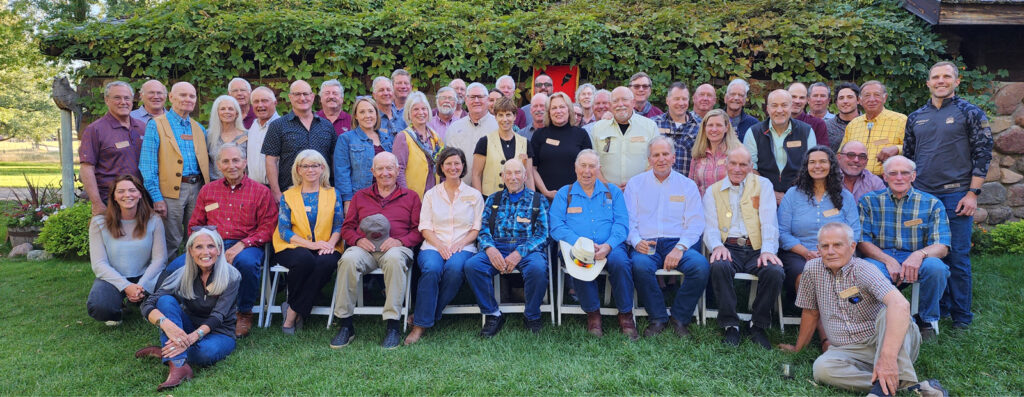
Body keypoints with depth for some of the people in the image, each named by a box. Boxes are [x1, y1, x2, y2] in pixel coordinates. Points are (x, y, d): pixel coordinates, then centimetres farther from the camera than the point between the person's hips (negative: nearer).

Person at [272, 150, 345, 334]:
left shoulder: (333, 194, 14)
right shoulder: (287, 196, 11)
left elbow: (339, 225, 7)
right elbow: (284, 231, 1)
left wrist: (330, 243, -15)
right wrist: (310, 244, -15)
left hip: (326, 248, 1)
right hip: (294, 246, -1)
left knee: (326, 262, -34)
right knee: (305, 260, -36)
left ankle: (292, 311, -21)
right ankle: (296, 313, -16)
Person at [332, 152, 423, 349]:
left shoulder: (410, 197, 18)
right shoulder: (360, 196, 25)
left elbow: (418, 230, 10)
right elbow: (347, 228, 19)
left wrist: (400, 241, -10)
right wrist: (358, 240, -3)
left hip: (396, 247, -2)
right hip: (364, 248, 2)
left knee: (394, 259, -39)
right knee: (348, 259, -34)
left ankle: (392, 325, -34)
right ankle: (346, 325, -25)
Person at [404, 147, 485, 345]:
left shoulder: (474, 195, 14)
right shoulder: (431, 194, 16)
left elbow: (477, 228, 8)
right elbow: (425, 227, 7)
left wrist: (460, 244, -11)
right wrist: (439, 244, -11)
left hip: (463, 247, 0)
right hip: (434, 245, 1)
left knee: (454, 268, -36)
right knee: (431, 268, -34)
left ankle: (425, 316, -19)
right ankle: (420, 326, -27)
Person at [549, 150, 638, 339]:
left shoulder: (613, 192, 17)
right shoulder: (564, 194, 14)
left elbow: (621, 224, 4)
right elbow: (556, 227, 1)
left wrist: (608, 246, -16)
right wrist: (580, 243, -16)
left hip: (609, 247, 1)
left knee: (620, 261, -32)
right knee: (578, 263, -34)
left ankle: (625, 314, -14)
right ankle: (592, 313, -14)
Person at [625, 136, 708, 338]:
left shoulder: (687, 185, 14)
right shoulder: (635, 183, 15)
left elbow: (695, 223, 5)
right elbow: (628, 221, 7)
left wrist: (680, 248, -12)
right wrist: (637, 242, -13)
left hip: (678, 243, 1)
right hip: (646, 244, -1)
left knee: (700, 265, -29)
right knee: (640, 265, -35)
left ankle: (680, 318, -7)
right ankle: (657, 318, -12)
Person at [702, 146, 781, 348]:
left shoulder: (763, 185, 14)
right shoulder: (713, 191, 16)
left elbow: (769, 222, 2)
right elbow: (710, 227, 7)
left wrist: (768, 250, -15)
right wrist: (717, 246, -16)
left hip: (756, 249, 0)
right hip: (729, 248, 0)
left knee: (775, 272, -30)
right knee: (719, 266, -34)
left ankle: (758, 325, -8)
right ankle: (730, 326, -20)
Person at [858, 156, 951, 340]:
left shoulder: (931, 204, 8)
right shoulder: (869, 201, 7)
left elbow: (942, 247, -1)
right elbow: (862, 242, 1)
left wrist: (919, 254, -25)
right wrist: (888, 260, -18)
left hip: (916, 262, 1)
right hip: (881, 259, -1)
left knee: (935, 266, -33)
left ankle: (928, 319, -3)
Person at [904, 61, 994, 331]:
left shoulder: (971, 113, 2)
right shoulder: (916, 118, 12)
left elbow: (983, 154, -3)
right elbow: (907, 156, 17)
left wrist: (973, 193, -10)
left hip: (956, 196, -3)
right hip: (921, 196, 4)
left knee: (958, 257, 0)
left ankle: (961, 315, 12)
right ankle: (938, 308, 22)